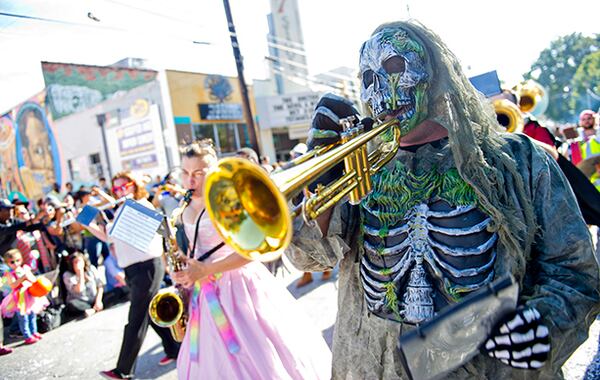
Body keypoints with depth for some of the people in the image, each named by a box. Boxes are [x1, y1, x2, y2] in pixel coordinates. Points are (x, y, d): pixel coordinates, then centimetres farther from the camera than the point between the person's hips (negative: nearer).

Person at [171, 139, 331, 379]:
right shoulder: (186, 210, 9)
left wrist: (205, 270, -22)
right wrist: (186, 268, 2)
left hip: (238, 286, -6)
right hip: (206, 295, 7)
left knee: (257, 361, 2)